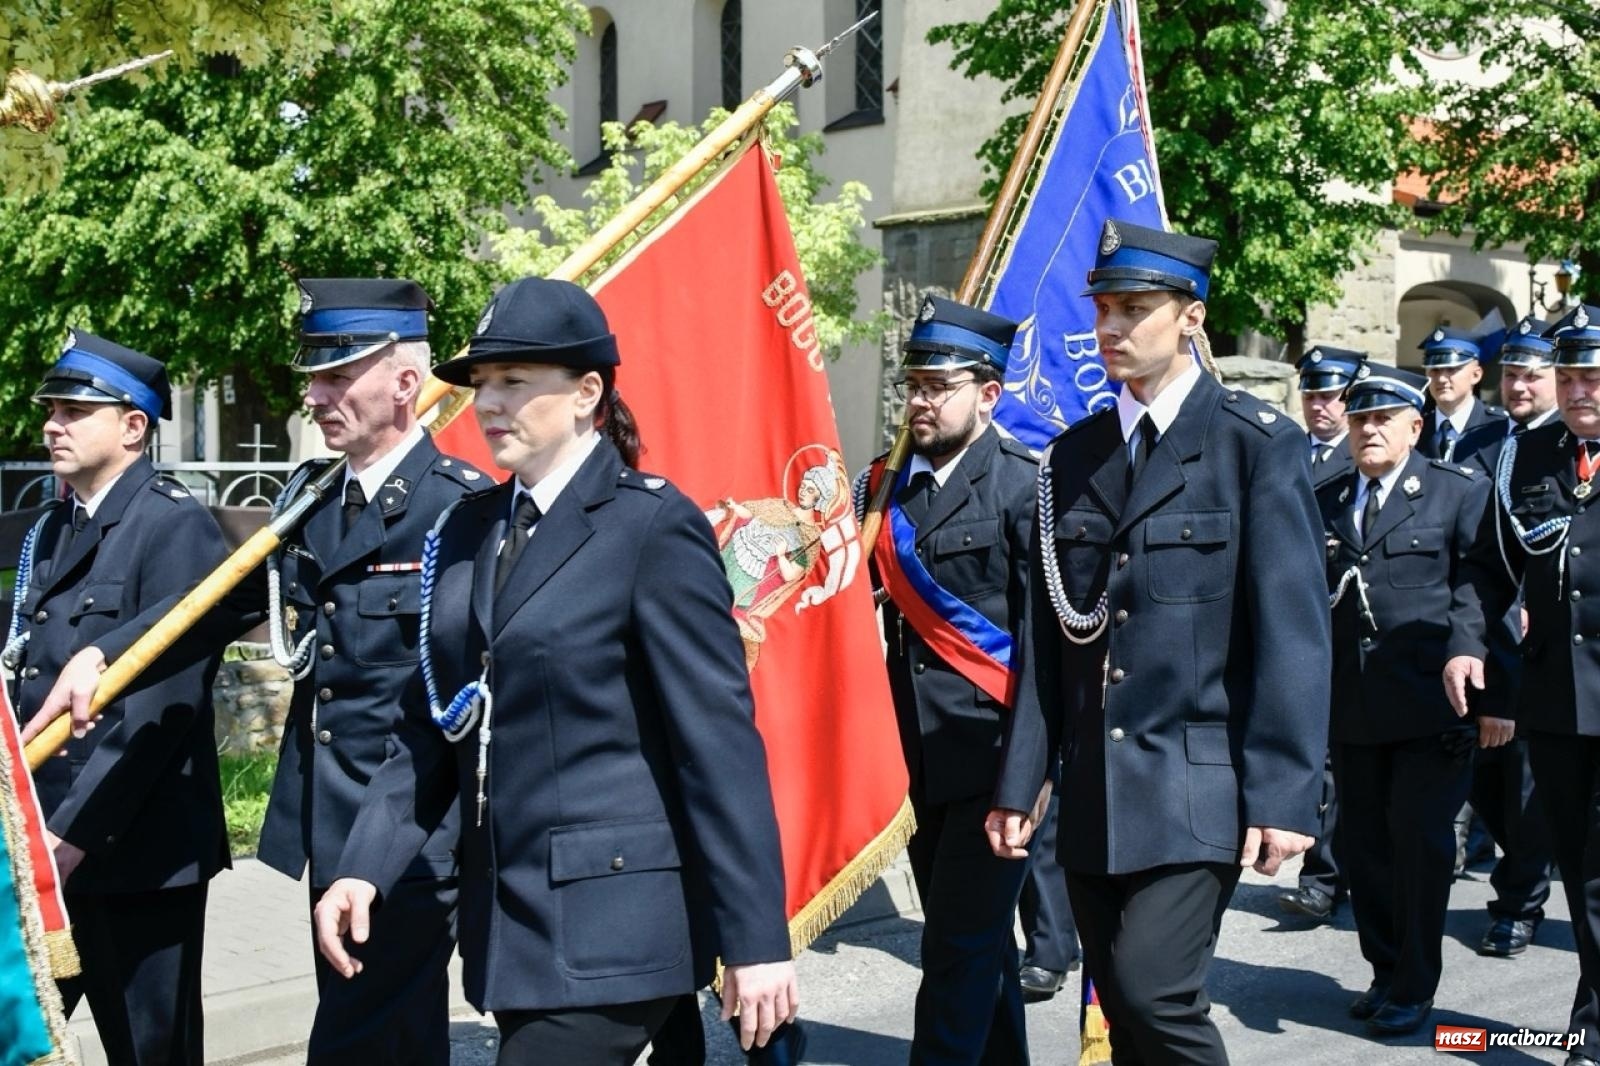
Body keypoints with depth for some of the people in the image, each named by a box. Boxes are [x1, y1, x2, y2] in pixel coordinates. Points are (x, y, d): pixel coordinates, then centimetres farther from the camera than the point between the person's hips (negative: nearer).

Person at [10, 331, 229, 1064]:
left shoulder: (176, 526, -10)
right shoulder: (50, 533, 15)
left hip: (138, 850, -7)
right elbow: (28, 686, 17)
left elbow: (167, 700, -17)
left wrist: (78, 831, -18)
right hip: (45, 846, 7)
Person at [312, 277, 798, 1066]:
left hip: (612, 920, -7)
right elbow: (434, 724, 11)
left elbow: (720, 738, -13)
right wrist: (365, 868, -1)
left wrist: (757, 939, -14)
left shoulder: (654, 526, -10)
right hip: (509, 918, 7)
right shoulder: (465, 531, 10)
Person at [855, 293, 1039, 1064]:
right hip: (921, 759, 6)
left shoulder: (1023, 488, -8)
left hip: (992, 756, -6)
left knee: (962, 946, -4)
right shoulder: (884, 486, 9)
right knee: (976, 943, 18)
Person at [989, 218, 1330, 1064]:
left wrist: (1282, 793, -15)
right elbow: (1046, 632, 11)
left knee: (1155, 991, -15)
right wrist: (1020, 781, 8)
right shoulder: (1073, 456, 12)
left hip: (1197, 783, -5)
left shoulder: (1257, 445, -4)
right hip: (1093, 794, 5)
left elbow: (1291, 630, -9)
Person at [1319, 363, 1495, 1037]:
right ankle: (1386, 972, 26)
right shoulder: (1325, 502, 12)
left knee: (1420, 842, -1)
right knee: (1363, 846, 10)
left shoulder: (1460, 492, 0)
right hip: (1352, 709, 4)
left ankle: (1414, 988, 14)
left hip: (1430, 707, -4)